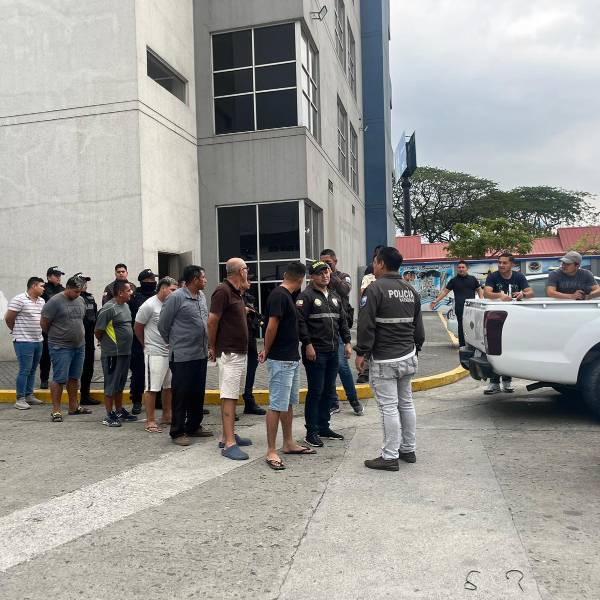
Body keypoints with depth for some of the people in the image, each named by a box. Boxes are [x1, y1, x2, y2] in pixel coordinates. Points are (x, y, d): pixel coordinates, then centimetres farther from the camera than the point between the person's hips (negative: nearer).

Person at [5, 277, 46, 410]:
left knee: (32, 370, 13)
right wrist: (17, 332, 6)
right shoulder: (19, 300, -12)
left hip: (38, 340, 7)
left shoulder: (41, 301, 11)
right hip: (24, 341, -7)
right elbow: (8, 318, -7)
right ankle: (20, 399, 4)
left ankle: (29, 395, 23)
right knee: (24, 370, -5)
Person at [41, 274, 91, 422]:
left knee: (74, 378, 14)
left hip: (79, 345, 7)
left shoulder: (81, 300, 9)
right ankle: (56, 410, 4)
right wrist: (54, 337, 4)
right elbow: (44, 323, -8)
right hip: (61, 347, -7)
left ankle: (73, 406, 24)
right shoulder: (55, 301, -11)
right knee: (60, 379, -4)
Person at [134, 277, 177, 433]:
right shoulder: (149, 305, -11)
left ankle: (166, 416, 26)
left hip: (171, 352, 7)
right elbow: (137, 328, -2)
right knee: (152, 388, -2)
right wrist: (146, 345, 8)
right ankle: (150, 421, 5)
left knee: (169, 386, 14)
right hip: (155, 353, -7)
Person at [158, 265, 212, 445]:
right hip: (182, 355, -7)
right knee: (181, 394, 1)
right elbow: (163, 324, -5)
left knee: (198, 393, 15)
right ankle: (177, 432, 11)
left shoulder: (202, 296, 10)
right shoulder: (176, 297, -12)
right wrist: (173, 343, 7)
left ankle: (194, 426, 28)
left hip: (201, 354, 7)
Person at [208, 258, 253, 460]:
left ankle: (228, 435, 23)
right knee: (229, 397, -9)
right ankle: (229, 444, -8)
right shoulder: (222, 291, -15)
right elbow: (212, 321, -16)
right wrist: (212, 347, -7)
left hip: (240, 352, 10)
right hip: (228, 352, -10)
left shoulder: (235, 292, 14)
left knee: (232, 396, 14)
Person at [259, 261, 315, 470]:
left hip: (292, 359, 10)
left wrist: (267, 351, 17)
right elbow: (272, 327, -20)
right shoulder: (279, 295, -17)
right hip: (280, 361, -10)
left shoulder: (286, 295, 14)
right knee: (277, 406, -5)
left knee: (288, 403, 16)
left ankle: (289, 443, 26)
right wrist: (267, 351, -8)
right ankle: (271, 451, 1)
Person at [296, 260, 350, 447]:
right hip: (315, 352, -7)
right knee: (315, 392, -3)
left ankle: (324, 427, 25)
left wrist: (347, 342, 13)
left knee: (329, 391, 13)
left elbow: (343, 321, 20)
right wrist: (308, 344, -18)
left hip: (333, 351, 8)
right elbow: (300, 321, -14)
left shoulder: (334, 296, 17)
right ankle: (311, 432, 6)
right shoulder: (306, 296, -7)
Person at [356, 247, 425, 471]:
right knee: (406, 403, 16)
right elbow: (418, 326, 18)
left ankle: (390, 457, 2)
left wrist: (361, 353, -10)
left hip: (384, 360, -8)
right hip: (408, 356, 8)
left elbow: (366, 325, -17)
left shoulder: (375, 289, -13)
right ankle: (408, 450, 26)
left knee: (389, 407, -4)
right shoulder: (411, 290, 12)